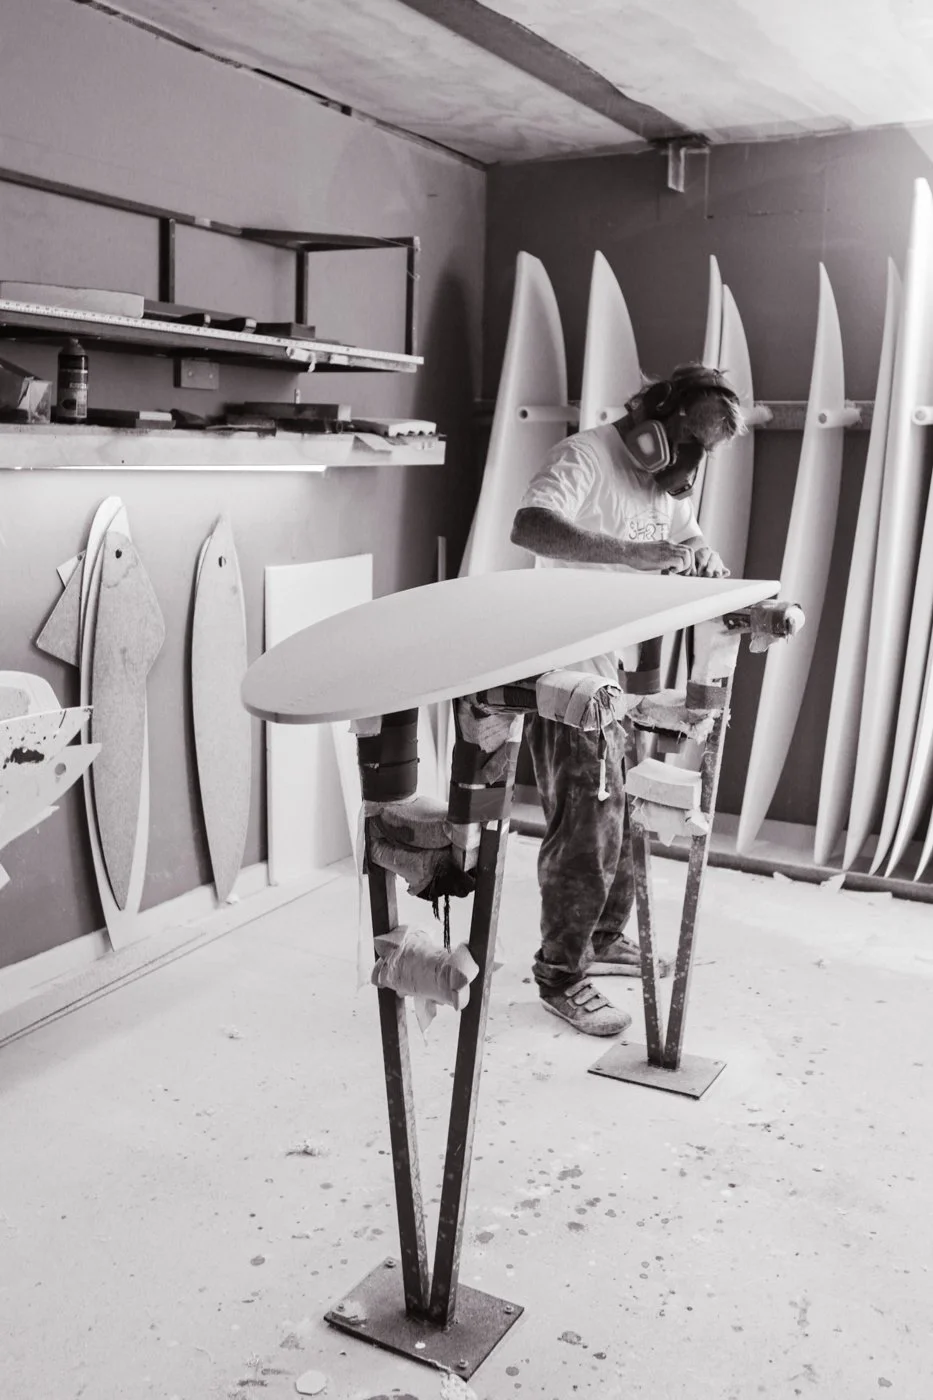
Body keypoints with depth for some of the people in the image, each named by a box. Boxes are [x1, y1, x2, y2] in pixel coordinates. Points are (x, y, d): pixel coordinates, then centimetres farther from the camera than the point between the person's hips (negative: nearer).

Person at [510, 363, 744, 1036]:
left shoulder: (665, 477, 13)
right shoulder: (585, 457, -16)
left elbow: (688, 534, 23)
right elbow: (529, 527, -33)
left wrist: (702, 555, -2)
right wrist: (633, 553, -39)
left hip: (627, 670, 9)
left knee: (629, 815, 17)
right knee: (587, 827, -4)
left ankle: (605, 939, 36)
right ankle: (561, 975, 11)